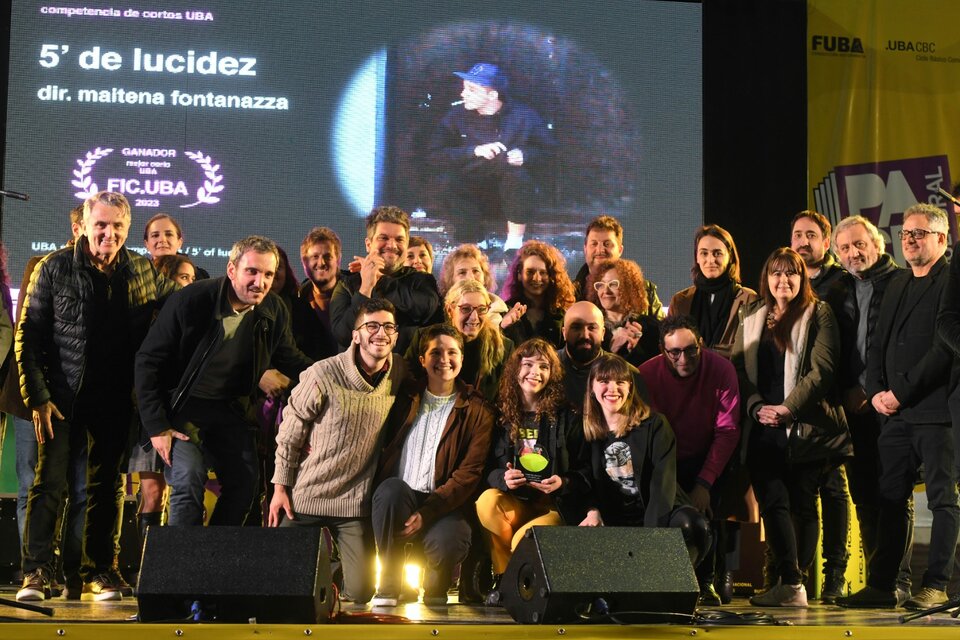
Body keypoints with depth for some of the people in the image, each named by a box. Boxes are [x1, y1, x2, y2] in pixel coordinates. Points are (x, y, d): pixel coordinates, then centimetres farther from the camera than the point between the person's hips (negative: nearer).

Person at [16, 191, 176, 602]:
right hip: (63, 396, -2)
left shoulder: (142, 271, 4)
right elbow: (28, 335, -2)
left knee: (106, 487, 7)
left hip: (115, 399, 3)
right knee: (50, 481, -7)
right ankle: (36, 573, -1)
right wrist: (37, 396, -10)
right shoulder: (54, 268, -2)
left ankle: (99, 575, 14)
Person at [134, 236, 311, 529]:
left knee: (244, 482, 0)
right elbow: (148, 361, -14)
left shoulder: (275, 311, -7)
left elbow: (288, 358, 11)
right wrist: (156, 426, -18)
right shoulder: (191, 300, -20)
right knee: (188, 479, -21)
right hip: (184, 405, -5)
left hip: (232, 407, 5)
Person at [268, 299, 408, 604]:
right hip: (305, 496, -2)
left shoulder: (400, 373, -2)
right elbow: (290, 432, -5)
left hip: (356, 502, 3)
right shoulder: (323, 375, -14)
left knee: (360, 593, 0)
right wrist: (280, 487, -5)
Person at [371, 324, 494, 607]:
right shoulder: (405, 401, 16)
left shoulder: (477, 411, 5)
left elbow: (471, 472, -5)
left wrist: (427, 512, -16)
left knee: (448, 542, -33)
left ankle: (435, 591, 3)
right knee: (392, 488, -32)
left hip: (444, 506, -2)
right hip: (397, 499, 2)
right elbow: (382, 452, 12)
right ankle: (388, 589, -21)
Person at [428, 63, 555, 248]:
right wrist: (474, 151, -24)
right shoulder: (457, 116, -3)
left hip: (511, 196, -1)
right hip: (472, 196, 1)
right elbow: (436, 154, -11)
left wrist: (524, 155, -23)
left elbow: (547, 150, -1)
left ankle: (515, 242, -15)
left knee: (519, 175, -33)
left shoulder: (523, 116, -6)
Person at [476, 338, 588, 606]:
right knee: (486, 502, -32)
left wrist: (563, 482, -17)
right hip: (514, 501, 2)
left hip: (554, 505, -2)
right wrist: (503, 478, -15)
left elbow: (584, 472, 5)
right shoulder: (501, 415, 10)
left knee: (522, 539, -33)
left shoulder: (566, 417, 5)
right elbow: (487, 468, 8)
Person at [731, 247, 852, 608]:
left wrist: (787, 408, -15)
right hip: (763, 428, 3)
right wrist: (757, 407, -7)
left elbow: (822, 370, -6)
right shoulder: (751, 318, 16)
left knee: (802, 503, 0)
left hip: (807, 426, -3)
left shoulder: (818, 314, 4)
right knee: (773, 501, -8)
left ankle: (793, 581, 2)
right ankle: (792, 585, -8)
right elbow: (739, 367, 10)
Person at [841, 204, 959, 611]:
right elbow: (879, 344, 19)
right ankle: (881, 585, 11)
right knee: (890, 499, 7)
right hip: (894, 410, 7)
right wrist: (876, 391, 3)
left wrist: (901, 391, -13)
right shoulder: (896, 284, 20)